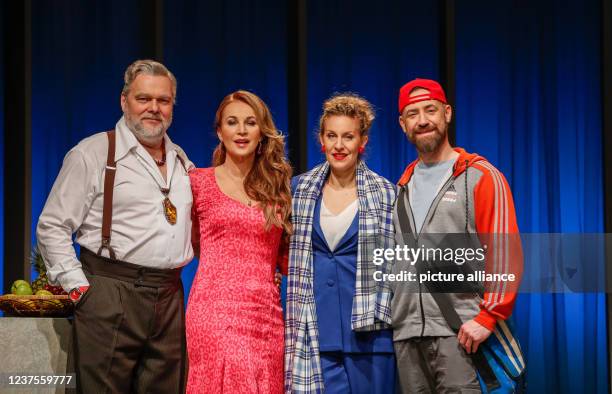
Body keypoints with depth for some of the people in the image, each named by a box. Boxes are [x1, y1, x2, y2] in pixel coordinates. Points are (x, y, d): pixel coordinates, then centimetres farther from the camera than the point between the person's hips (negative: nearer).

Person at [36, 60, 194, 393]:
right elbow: (52, 227, -3)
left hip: (169, 298, 6)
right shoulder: (93, 153, -2)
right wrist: (78, 286, -10)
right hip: (111, 296, -5)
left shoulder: (181, 161, 16)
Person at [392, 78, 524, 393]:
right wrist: (387, 313, 13)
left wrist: (488, 316, -14)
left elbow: (503, 251, -7)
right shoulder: (404, 186, 17)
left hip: (459, 331, -6)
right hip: (406, 332, 6)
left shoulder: (481, 177, 0)